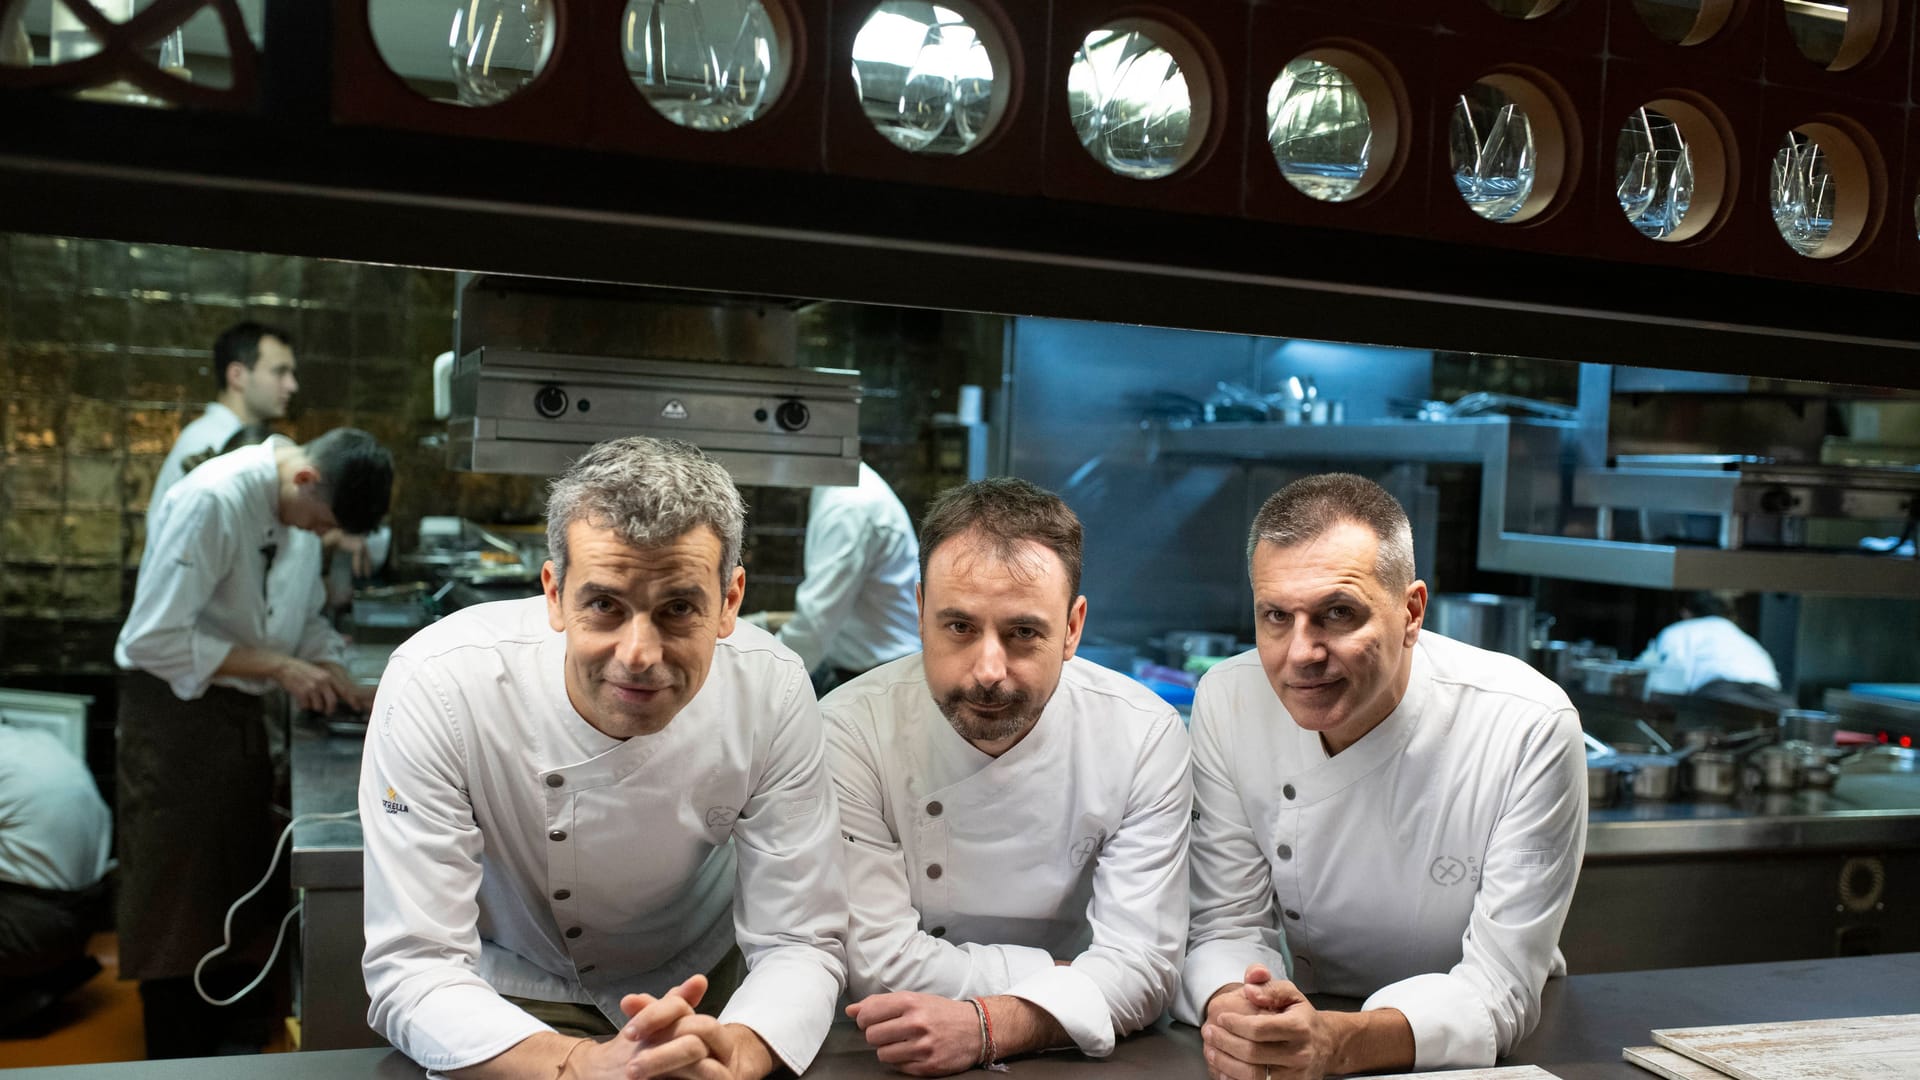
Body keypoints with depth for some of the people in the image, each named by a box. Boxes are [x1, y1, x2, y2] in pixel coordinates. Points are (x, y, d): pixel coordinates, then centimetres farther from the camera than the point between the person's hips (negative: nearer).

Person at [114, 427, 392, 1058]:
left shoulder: (287, 500, 0)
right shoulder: (213, 500, -26)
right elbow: (155, 640, -26)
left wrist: (313, 666, 0)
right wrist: (278, 667, -24)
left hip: (235, 710, 8)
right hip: (177, 713, -8)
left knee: (238, 885, 18)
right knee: (179, 899, 4)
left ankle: (229, 1039, 35)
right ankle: (178, 1059, 18)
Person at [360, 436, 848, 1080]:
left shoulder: (772, 692, -19)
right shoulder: (435, 688, -25)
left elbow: (800, 942, -14)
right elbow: (412, 968, -23)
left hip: (700, 983, 3)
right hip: (508, 991, -2)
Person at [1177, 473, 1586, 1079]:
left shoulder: (1529, 729, -18)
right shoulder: (1227, 704, -9)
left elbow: (1500, 984, -18)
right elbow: (1230, 928, -4)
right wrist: (1232, 1011, -27)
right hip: (1312, 1021, 3)